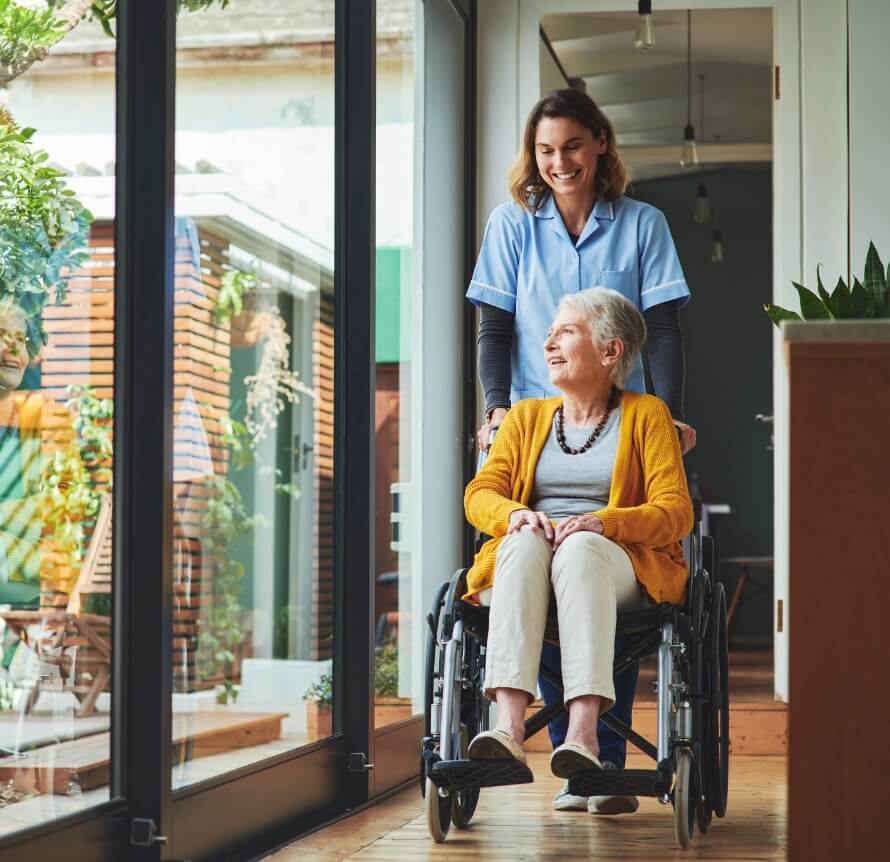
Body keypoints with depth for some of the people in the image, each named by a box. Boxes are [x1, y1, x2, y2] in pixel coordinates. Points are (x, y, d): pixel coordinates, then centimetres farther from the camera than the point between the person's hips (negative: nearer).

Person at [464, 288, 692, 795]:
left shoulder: (646, 415, 13)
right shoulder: (527, 417, 24)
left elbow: (676, 511, 1)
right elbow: (480, 494, 12)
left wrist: (604, 522, -19)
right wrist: (515, 513, -13)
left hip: (621, 569, -2)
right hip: (524, 565, 2)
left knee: (580, 547, -38)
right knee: (525, 540, -34)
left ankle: (584, 730, -51)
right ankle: (509, 725, -49)